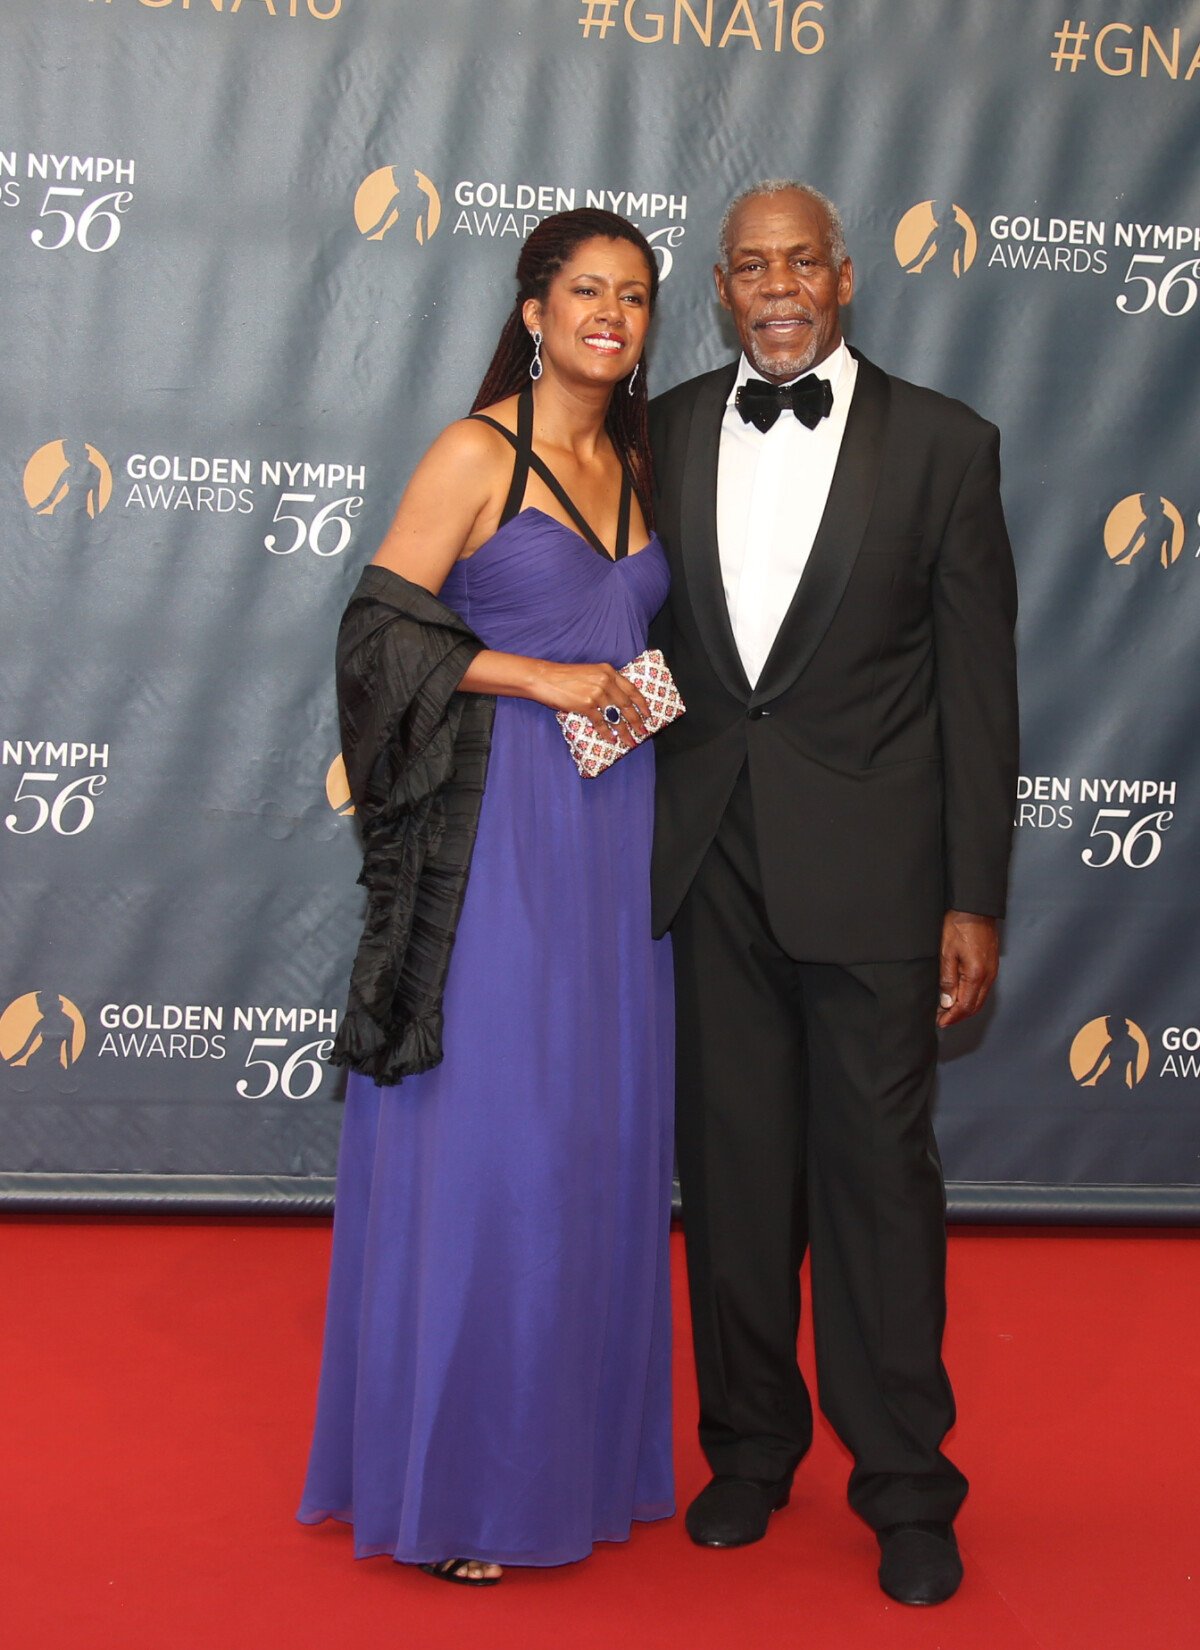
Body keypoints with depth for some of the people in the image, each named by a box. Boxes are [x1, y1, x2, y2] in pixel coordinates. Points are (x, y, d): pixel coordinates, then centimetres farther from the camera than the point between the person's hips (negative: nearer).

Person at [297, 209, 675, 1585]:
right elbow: (382, 625, -11)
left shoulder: (634, 465, 15)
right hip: (494, 832, -6)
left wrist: (643, 692, 8)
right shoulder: (478, 452, -5)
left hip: (616, 831, 7)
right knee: (481, 1141, -3)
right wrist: (544, 679, -15)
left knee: (599, 1139, 9)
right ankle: (450, 1477, 9)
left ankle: (574, 1447, 22)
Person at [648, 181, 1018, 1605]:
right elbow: (634, 632, 9)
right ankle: (750, 1445, 28)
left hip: (867, 867, -2)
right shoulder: (665, 434, 7)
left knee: (879, 1168, 3)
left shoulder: (942, 444, -1)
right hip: (709, 859, 3)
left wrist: (974, 899, -5)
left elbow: (977, 682, -2)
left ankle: (905, 1484, 18)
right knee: (732, 1160, 12)